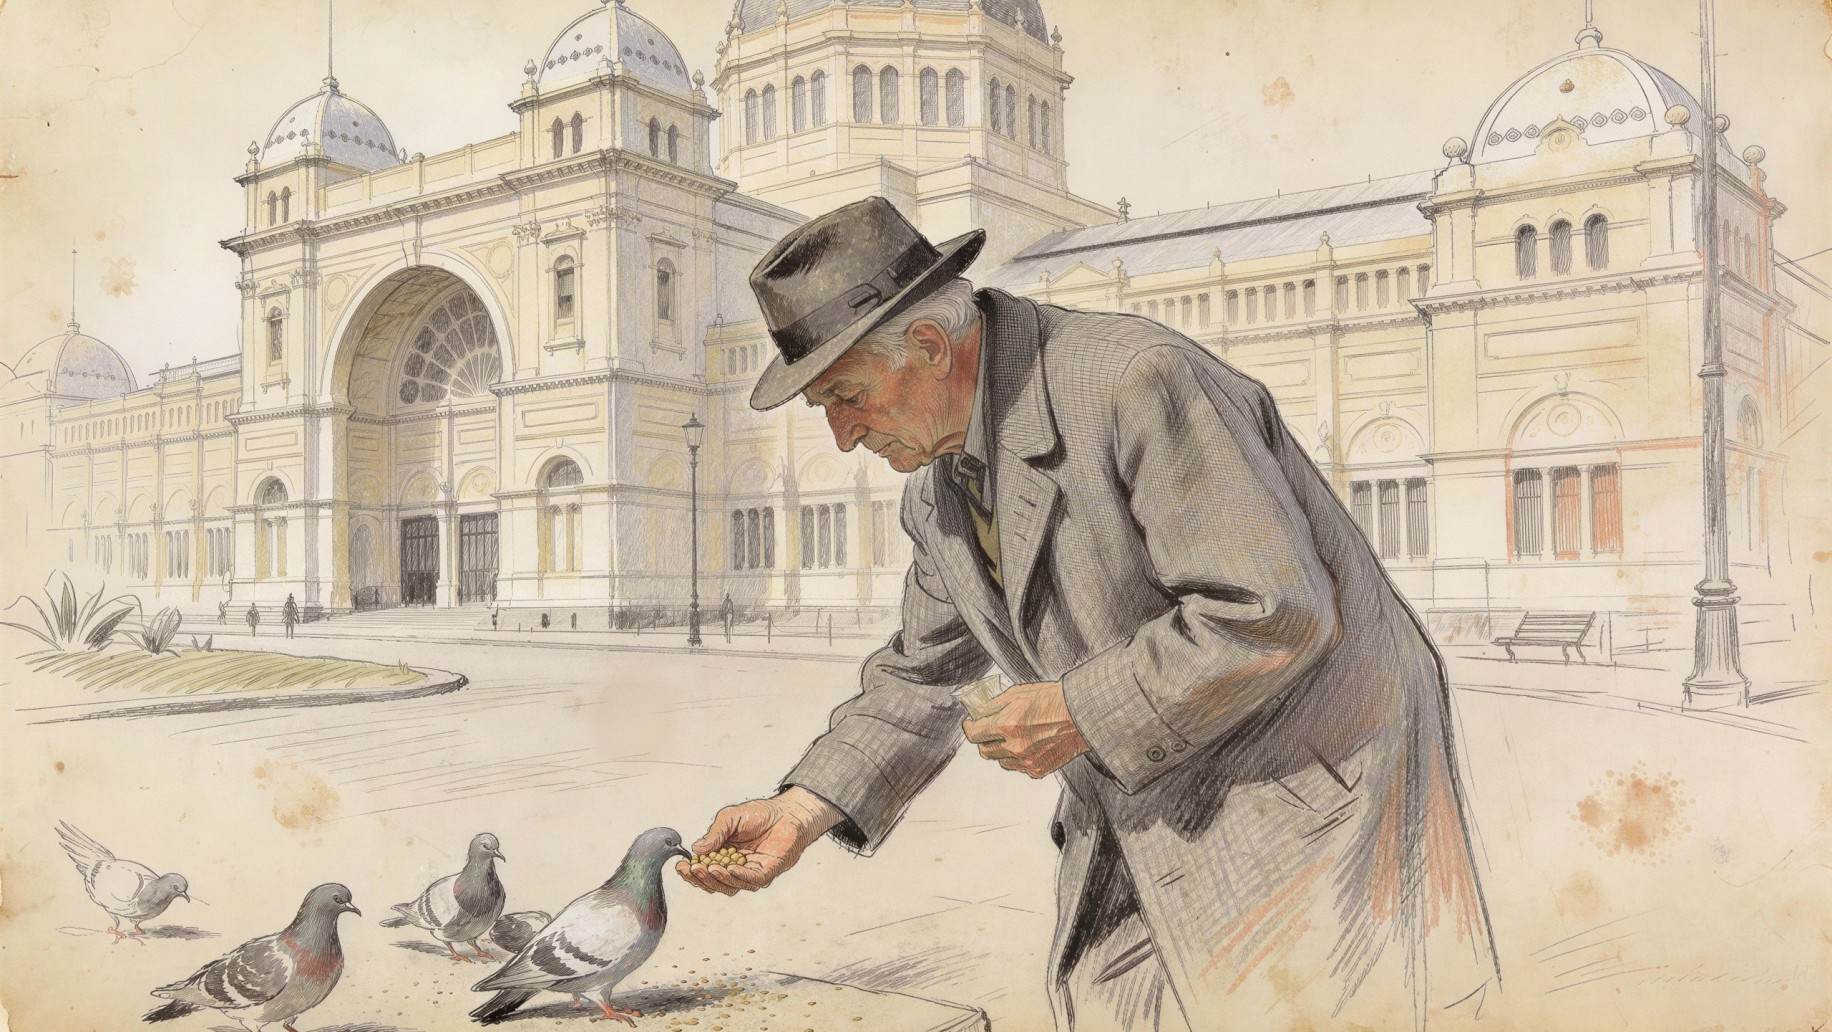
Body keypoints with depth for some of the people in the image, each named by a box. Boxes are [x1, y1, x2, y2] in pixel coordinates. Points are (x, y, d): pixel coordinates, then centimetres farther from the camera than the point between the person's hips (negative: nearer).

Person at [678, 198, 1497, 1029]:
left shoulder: (1137, 381, -25)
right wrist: (801, 811, -2)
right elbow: (924, 677, 10)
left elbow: (1274, 615, -28)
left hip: (1305, 794, -7)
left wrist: (1081, 712, -22)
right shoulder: (935, 491, 2)